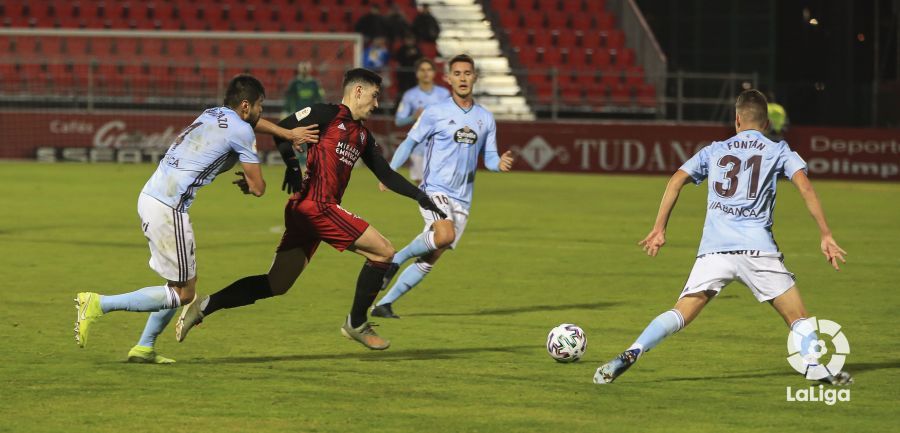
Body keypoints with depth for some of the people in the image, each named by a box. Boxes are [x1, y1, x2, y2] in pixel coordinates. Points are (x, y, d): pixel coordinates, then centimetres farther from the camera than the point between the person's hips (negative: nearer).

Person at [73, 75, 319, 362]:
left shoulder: (212, 115, 18)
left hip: (148, 197, 9)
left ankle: (144, 348, 18)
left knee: (183, 282, 19)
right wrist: (246, 184, 23)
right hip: (168, 208, -9)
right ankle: (100, 304, -7)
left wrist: (288, 133, 35)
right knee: (183, 293, 0)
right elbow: (258, 188, 1)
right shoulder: (241, 131, -6)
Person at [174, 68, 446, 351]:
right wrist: (292, 165, -16)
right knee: (383, 252, -7)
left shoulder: (363, 136, 22)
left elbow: (385, 174, 26)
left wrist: (418, 196, 19)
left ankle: (203, 306, 4)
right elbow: (282, 130, -5)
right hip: (316, 206, -9)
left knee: (276, 285, 5)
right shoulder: (327, 115, -2)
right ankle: (356, 324, 2)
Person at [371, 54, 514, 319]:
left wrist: (500, 163, -10)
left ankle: (384, 304, 10)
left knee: (430, 259, 1)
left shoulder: (485, 118, 10)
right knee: (445, 235, -33)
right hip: (435, 190, -5)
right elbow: (410, 142, 4)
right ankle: (397, 259, -8)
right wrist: (390, 171, -10)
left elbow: (489, 157, 14)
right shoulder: (435, 113, -2)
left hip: (462, 198, 5)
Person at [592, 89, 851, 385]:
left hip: (714, 249, 2)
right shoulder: (778, 151, 15)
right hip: (757, 247, -2)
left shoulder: (715, 150, 21)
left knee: (680, 314, 1)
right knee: (798, 317, 8)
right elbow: (803, 184, -1)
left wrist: (659, 230, 14)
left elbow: (677, 180, 11)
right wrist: (825, 235, -3)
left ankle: (630, 355, -16)